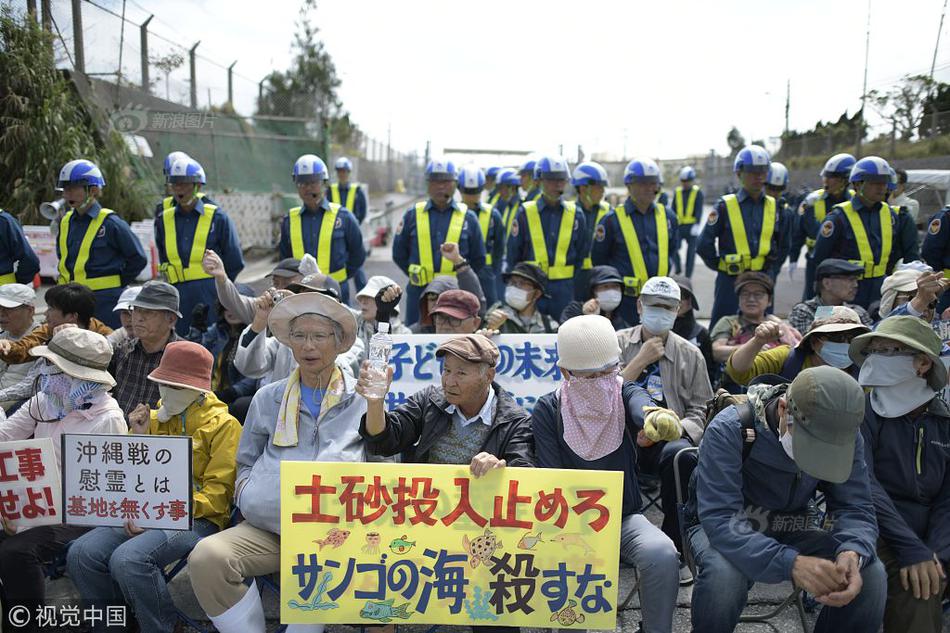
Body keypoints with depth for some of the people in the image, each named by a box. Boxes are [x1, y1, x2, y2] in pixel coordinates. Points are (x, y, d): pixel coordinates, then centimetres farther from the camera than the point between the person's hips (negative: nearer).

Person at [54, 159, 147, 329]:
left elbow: (138, 258, -4)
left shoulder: (110, 222, -9)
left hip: (106, 302, -6)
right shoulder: (65, 222, 10)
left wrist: (117, 284, -4)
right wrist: (66, 282, 15)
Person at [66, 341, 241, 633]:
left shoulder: (224, 425, -1)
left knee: (127, 559, -30)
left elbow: (217, 494, -8)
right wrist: (138, 438, 5)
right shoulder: (155, 418, 17)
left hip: (197, 519, -6)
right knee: (80, 553, -17)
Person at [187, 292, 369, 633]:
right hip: (268, 526, 3)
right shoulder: (268, 398, 21)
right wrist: (245, 490, 8)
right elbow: (246, 462, 28)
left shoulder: (362, 398, 12)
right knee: (206, 557, -24)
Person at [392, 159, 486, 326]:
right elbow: (399, 254, 11)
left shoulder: (468, 217, 5)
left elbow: (478, 259, 12)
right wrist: (418, 275, 5)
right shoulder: (412, 215, 5)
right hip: (419, 293, 1)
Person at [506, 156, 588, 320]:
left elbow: (582, 255, 13)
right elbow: (513, 254, 5)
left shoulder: (576, 215, 6)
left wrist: (576, 287, 7)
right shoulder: (526, 213, 1)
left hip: (564, 289, 2)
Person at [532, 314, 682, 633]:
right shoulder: (548, 410, -9)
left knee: (662, 553, -28)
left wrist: (657, 418, -59)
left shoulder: (624, 393, -8)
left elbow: (641, 408, -34)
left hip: (626, 517, 1)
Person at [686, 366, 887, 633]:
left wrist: (853, 553, -37)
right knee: (723, 574, -37)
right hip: (725, 528, -4)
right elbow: (719, 519, -35)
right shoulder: (729, 430, -30)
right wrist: (791, 563, -49)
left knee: (871, 574, -20)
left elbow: (856, 509, -13)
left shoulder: (845, 437, -14)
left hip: (790, 531, 4)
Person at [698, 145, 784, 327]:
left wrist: (770, 261, 11)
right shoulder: (725, 205, -5)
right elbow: (704, 245, -4)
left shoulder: (773, 206, 7)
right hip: (731, 282, -4)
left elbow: (779, 241, 22)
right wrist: (720, 265, 1)